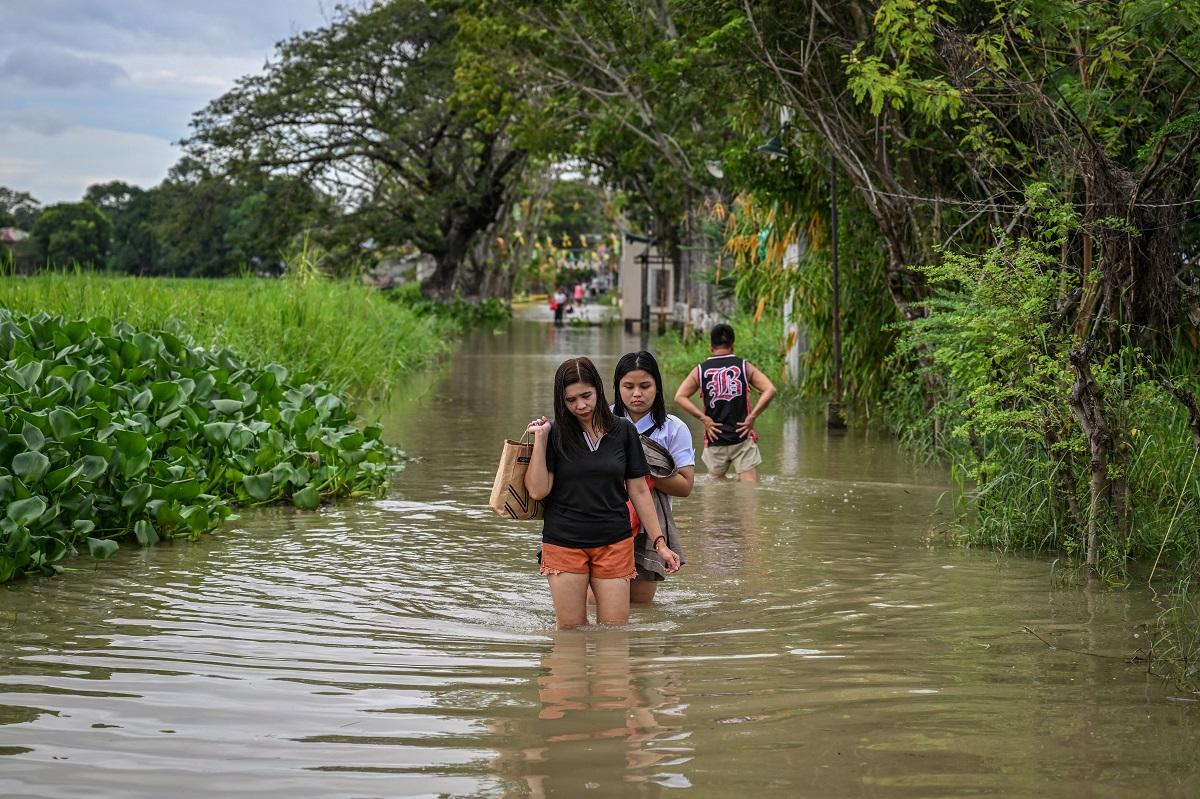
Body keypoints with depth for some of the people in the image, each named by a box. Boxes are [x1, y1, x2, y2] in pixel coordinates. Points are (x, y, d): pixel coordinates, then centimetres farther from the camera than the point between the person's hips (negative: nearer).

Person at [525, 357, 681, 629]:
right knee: (571, 631, 3)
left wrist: (660, 543, 3)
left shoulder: (623, 431, 3)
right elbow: (538, 490, -8)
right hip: (563, 544, -1)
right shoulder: (555, 435, 0)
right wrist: (540, 439, -11)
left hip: (614, 543, 1)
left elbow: (639, 490, 6)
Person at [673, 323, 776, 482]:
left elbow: (680, 396, -4)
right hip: (742, 438, -1)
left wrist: (703, 418, -5)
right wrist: (752, 417, -7)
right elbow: (770, 390, -10)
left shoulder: (700, 371, 3)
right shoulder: (744, 366, 0)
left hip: (715, 438, 1)